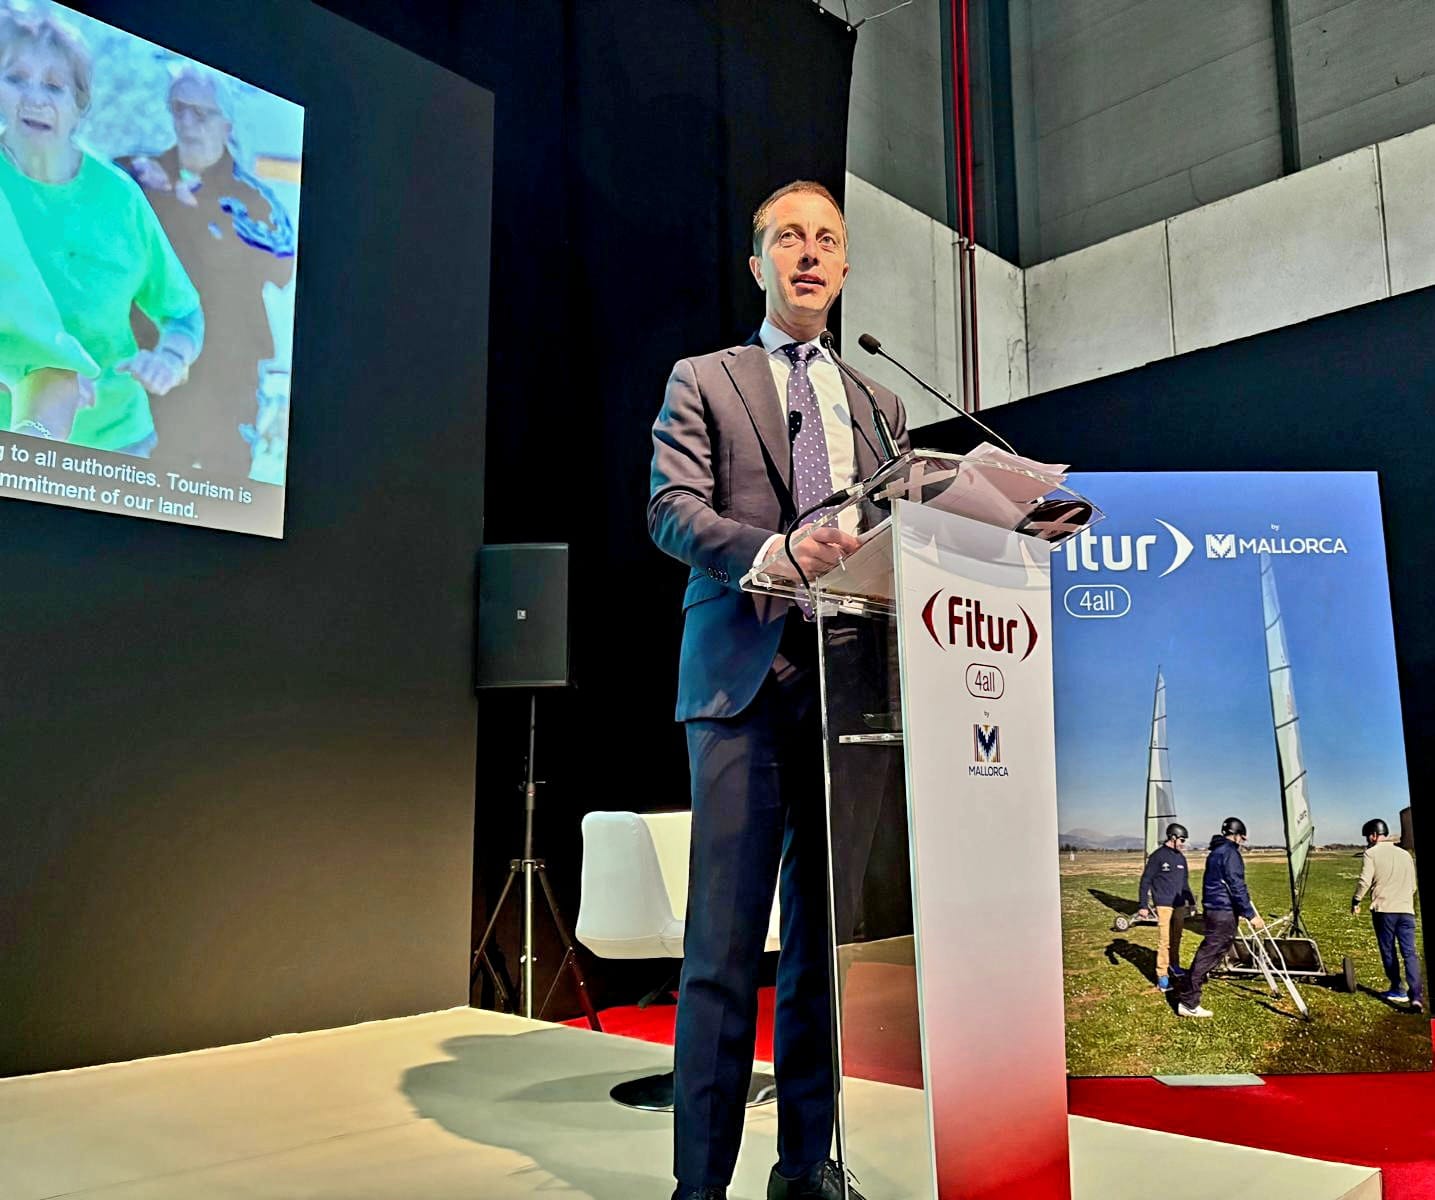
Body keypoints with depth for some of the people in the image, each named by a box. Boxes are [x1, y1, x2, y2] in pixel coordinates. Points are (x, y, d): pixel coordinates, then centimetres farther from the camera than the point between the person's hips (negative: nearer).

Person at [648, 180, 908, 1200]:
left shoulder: (879, 406, 23)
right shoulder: (703, 381, 11)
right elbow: (672, 510, -3)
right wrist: (775, 551, -20)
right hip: (743, 677, -3)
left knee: (827, 934, 7)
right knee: (726, 937, -6)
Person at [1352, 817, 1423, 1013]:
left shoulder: (1371, 853, -3)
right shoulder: (1405, 854, 14)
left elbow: (1365, 881, -10)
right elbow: (1413, 885, 21)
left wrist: (1356, 901, 3)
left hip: (1383, 909, -4)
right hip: (1406, 910, 4)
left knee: (1388, 951, 9)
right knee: (1409, 952, -2)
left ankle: (1398, 991, 15)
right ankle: (1416, 994, -14)